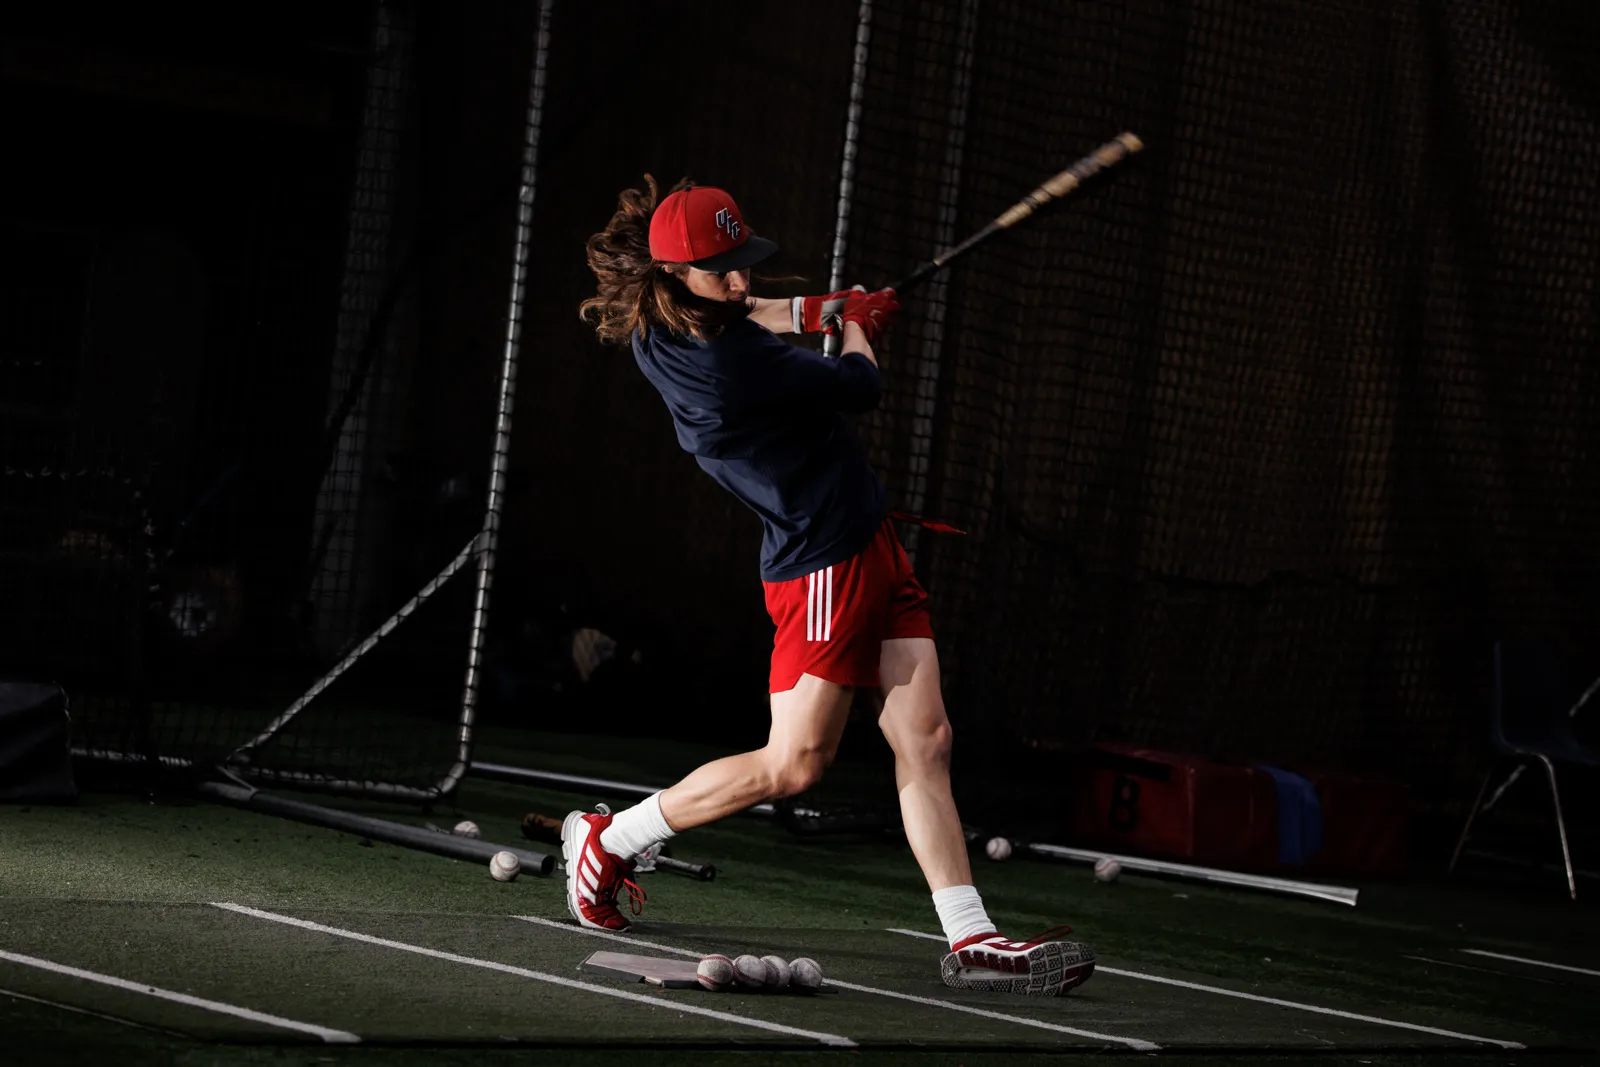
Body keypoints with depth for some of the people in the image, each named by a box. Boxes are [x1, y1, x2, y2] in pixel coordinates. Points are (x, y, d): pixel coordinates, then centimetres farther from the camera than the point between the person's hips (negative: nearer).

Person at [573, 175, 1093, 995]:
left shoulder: (655, 331, 1)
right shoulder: (729, 370, -27)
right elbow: (861, 389, -13)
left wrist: (822, 309, 27)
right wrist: (857, 325, 8)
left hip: (867, 546, 10)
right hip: (825, 564, -10)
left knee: (923, 741, 3)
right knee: (791, 765, -4)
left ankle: (971, 940, 0)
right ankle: (606, 840, 13)